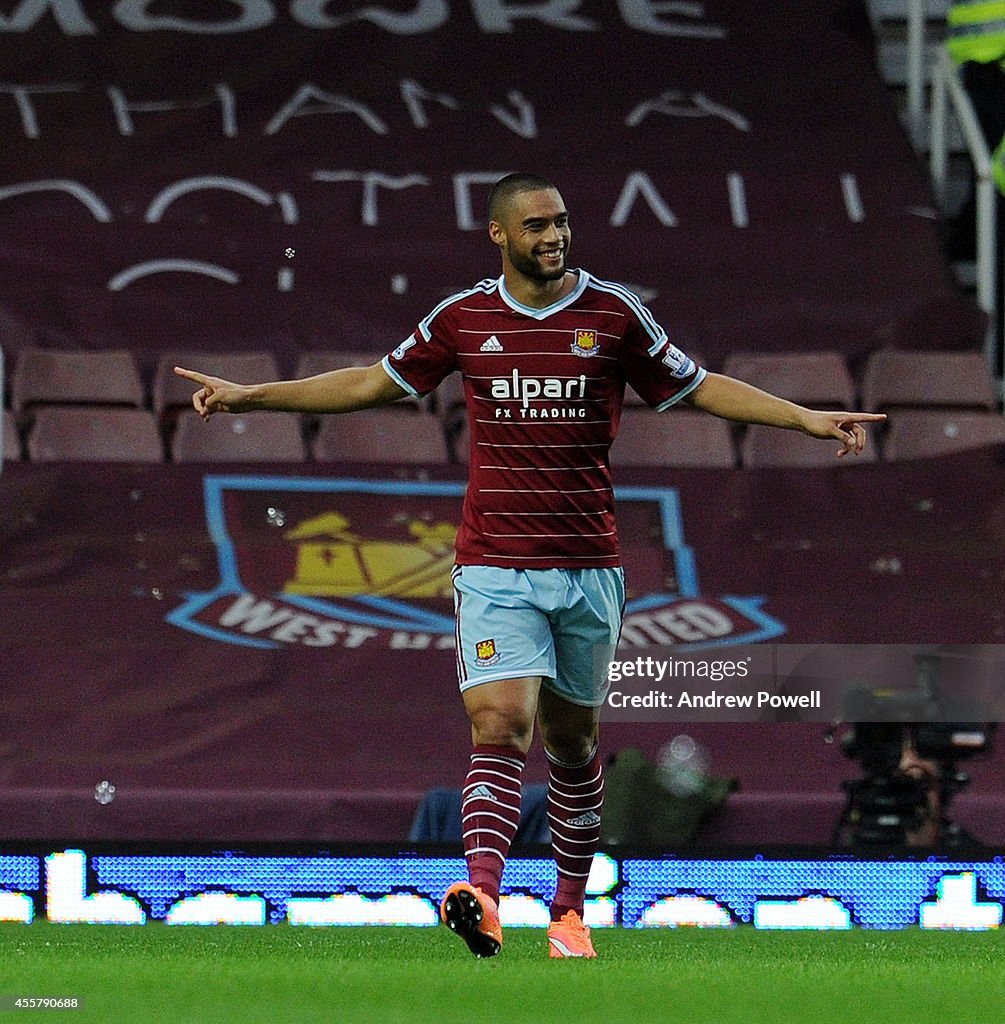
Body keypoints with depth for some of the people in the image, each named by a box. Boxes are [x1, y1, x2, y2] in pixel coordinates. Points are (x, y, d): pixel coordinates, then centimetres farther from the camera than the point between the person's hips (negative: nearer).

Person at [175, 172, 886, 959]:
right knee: (501, 721, -18)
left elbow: (698, 387, 9)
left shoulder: (614, 314, 2)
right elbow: (374, 384, 14)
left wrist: (806, 418, 1)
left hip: (588, 566, 1)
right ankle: (482, 893, -34)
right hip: (495, 568, -1)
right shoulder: (463, 319, 4)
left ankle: (569, 909, 24)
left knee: (573, 738, 11)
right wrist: (250, 396, 12)